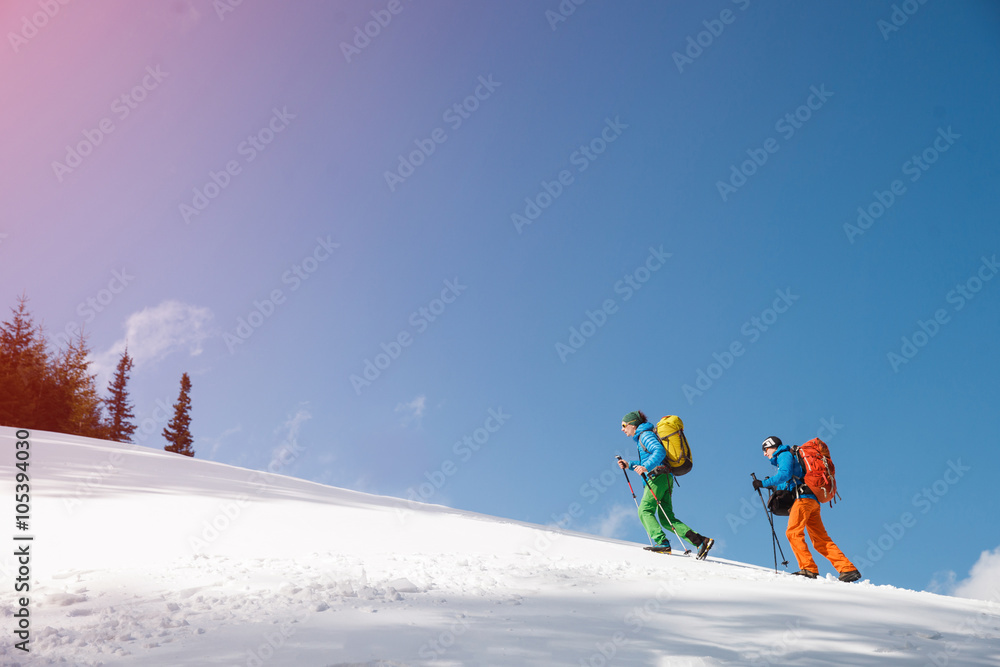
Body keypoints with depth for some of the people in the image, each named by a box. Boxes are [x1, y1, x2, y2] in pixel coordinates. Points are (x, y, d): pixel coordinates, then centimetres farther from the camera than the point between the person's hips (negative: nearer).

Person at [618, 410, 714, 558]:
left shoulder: (645, 435, -4)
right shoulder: (641, 437, 26)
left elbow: (660, 451, -19)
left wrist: (646, 467, -29)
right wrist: (629, 465, 24)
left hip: (658, 476, -9)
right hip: (666, 478, 9)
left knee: (645, 511, -11)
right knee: (666, 519, 3)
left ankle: (662, 543, -24)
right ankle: (701, 541, -5)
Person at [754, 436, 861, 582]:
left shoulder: (784, 455, 4)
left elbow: (785, 474, -15)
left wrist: (764, 483, -14)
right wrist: (774, 486, 26)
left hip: (803, 498, -10)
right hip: (813, 501, 10)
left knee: (793, 532, -17)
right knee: (821, 540, 5)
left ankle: (809, 569, -25)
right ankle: (849, 570, -1)